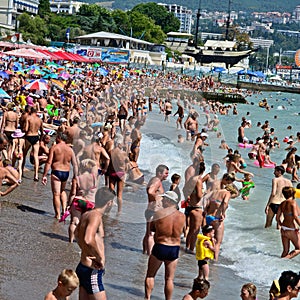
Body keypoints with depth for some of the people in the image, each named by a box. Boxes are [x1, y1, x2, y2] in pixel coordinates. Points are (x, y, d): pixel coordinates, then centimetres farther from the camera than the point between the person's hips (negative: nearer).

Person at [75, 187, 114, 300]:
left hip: (83, 266, 10)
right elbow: (88, 240, -36)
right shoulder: (96, 216, -19)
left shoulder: (86, 215, 9)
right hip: (91, 272, -10)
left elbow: (76, 233, 28)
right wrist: (101, 258, -24)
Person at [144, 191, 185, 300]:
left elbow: (151, 228, -1)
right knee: (169, 279, 13)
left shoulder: (159, 213, -12)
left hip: (160, 248, -3)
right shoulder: (182, 216, -3)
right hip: (175, 249, 3)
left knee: (150, 275, 14)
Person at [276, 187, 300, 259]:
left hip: (283, 229, 7)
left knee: (285, 250, 16)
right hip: (291, 230, -7)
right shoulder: (293, 202, -14)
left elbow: (277, 218, 10)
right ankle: (286, 258, -8)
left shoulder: (282, 204, 6)